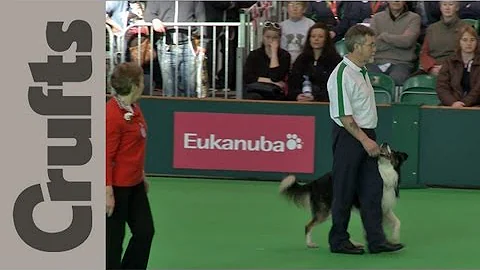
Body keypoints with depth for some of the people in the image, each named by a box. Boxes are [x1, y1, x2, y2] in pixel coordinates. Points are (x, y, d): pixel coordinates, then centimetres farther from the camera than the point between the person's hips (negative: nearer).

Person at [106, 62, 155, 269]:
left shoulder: (134, 109, 5)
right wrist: (108, 192, -21)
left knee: (145, 231, 13)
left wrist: (142, 175, 22)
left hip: (135, 184, 9)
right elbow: (106, 156, -21)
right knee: (114, 238, 4)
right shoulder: (112, 115, -23)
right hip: (117, 187, -9)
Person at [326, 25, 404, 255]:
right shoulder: (342, 75, -17)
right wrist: (364, 140, -20)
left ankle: (376, 240, 7)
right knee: (345, 191, -1)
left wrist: (370, 139, 17)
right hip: (348, 137, -9)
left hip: (366, 136, 9)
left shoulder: (362, 71, 14)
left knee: (372, 188, 5)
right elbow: (344, 115, -20)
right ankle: (338, 241, 9)